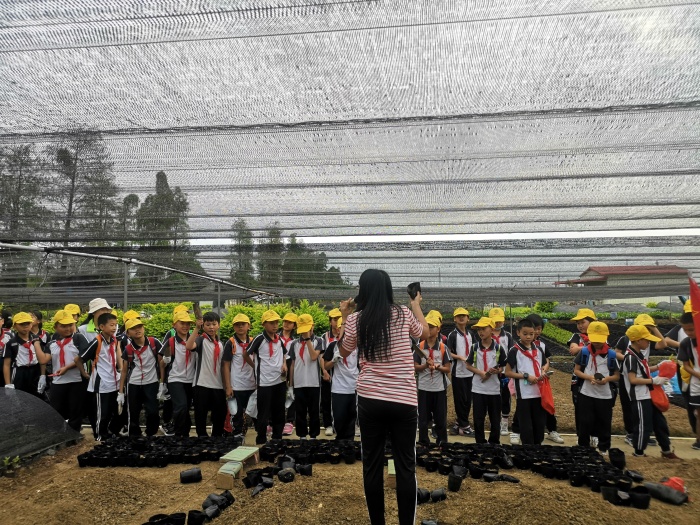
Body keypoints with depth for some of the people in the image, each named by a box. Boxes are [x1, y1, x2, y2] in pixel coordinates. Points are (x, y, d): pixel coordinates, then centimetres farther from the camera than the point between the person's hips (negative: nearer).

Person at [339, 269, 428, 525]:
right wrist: (417, 305, 32)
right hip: (404, 400, 0)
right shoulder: (404, 314, -2)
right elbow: (424, 333, 19)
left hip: (370, 400, 0)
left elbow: (344, 352, 13)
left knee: (372, 465, 12)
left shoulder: (355, 319, -3)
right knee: (405, 466, 9)